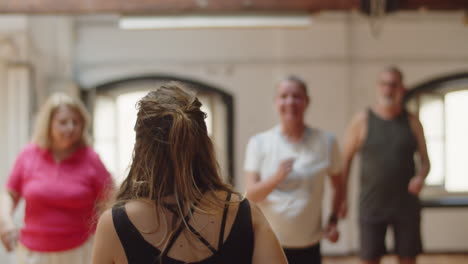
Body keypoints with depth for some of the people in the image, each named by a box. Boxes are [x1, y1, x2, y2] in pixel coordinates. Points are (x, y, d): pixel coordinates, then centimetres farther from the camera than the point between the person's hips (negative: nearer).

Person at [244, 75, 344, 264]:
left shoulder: (326, 142, -2)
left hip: (308, 245, 1)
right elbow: (251, 195, -10)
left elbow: (338, 184, 13)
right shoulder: (259, 143, -4)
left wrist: (333, 220, 2)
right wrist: (277, 177, -28)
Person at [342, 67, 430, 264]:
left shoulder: (412, 122, 3)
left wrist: (421, 177, -16)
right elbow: (346, 159, 2)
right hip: (372, 206, -1)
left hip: (406, 205, 1)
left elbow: (425, 160, 6)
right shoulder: (362, 121, -2)